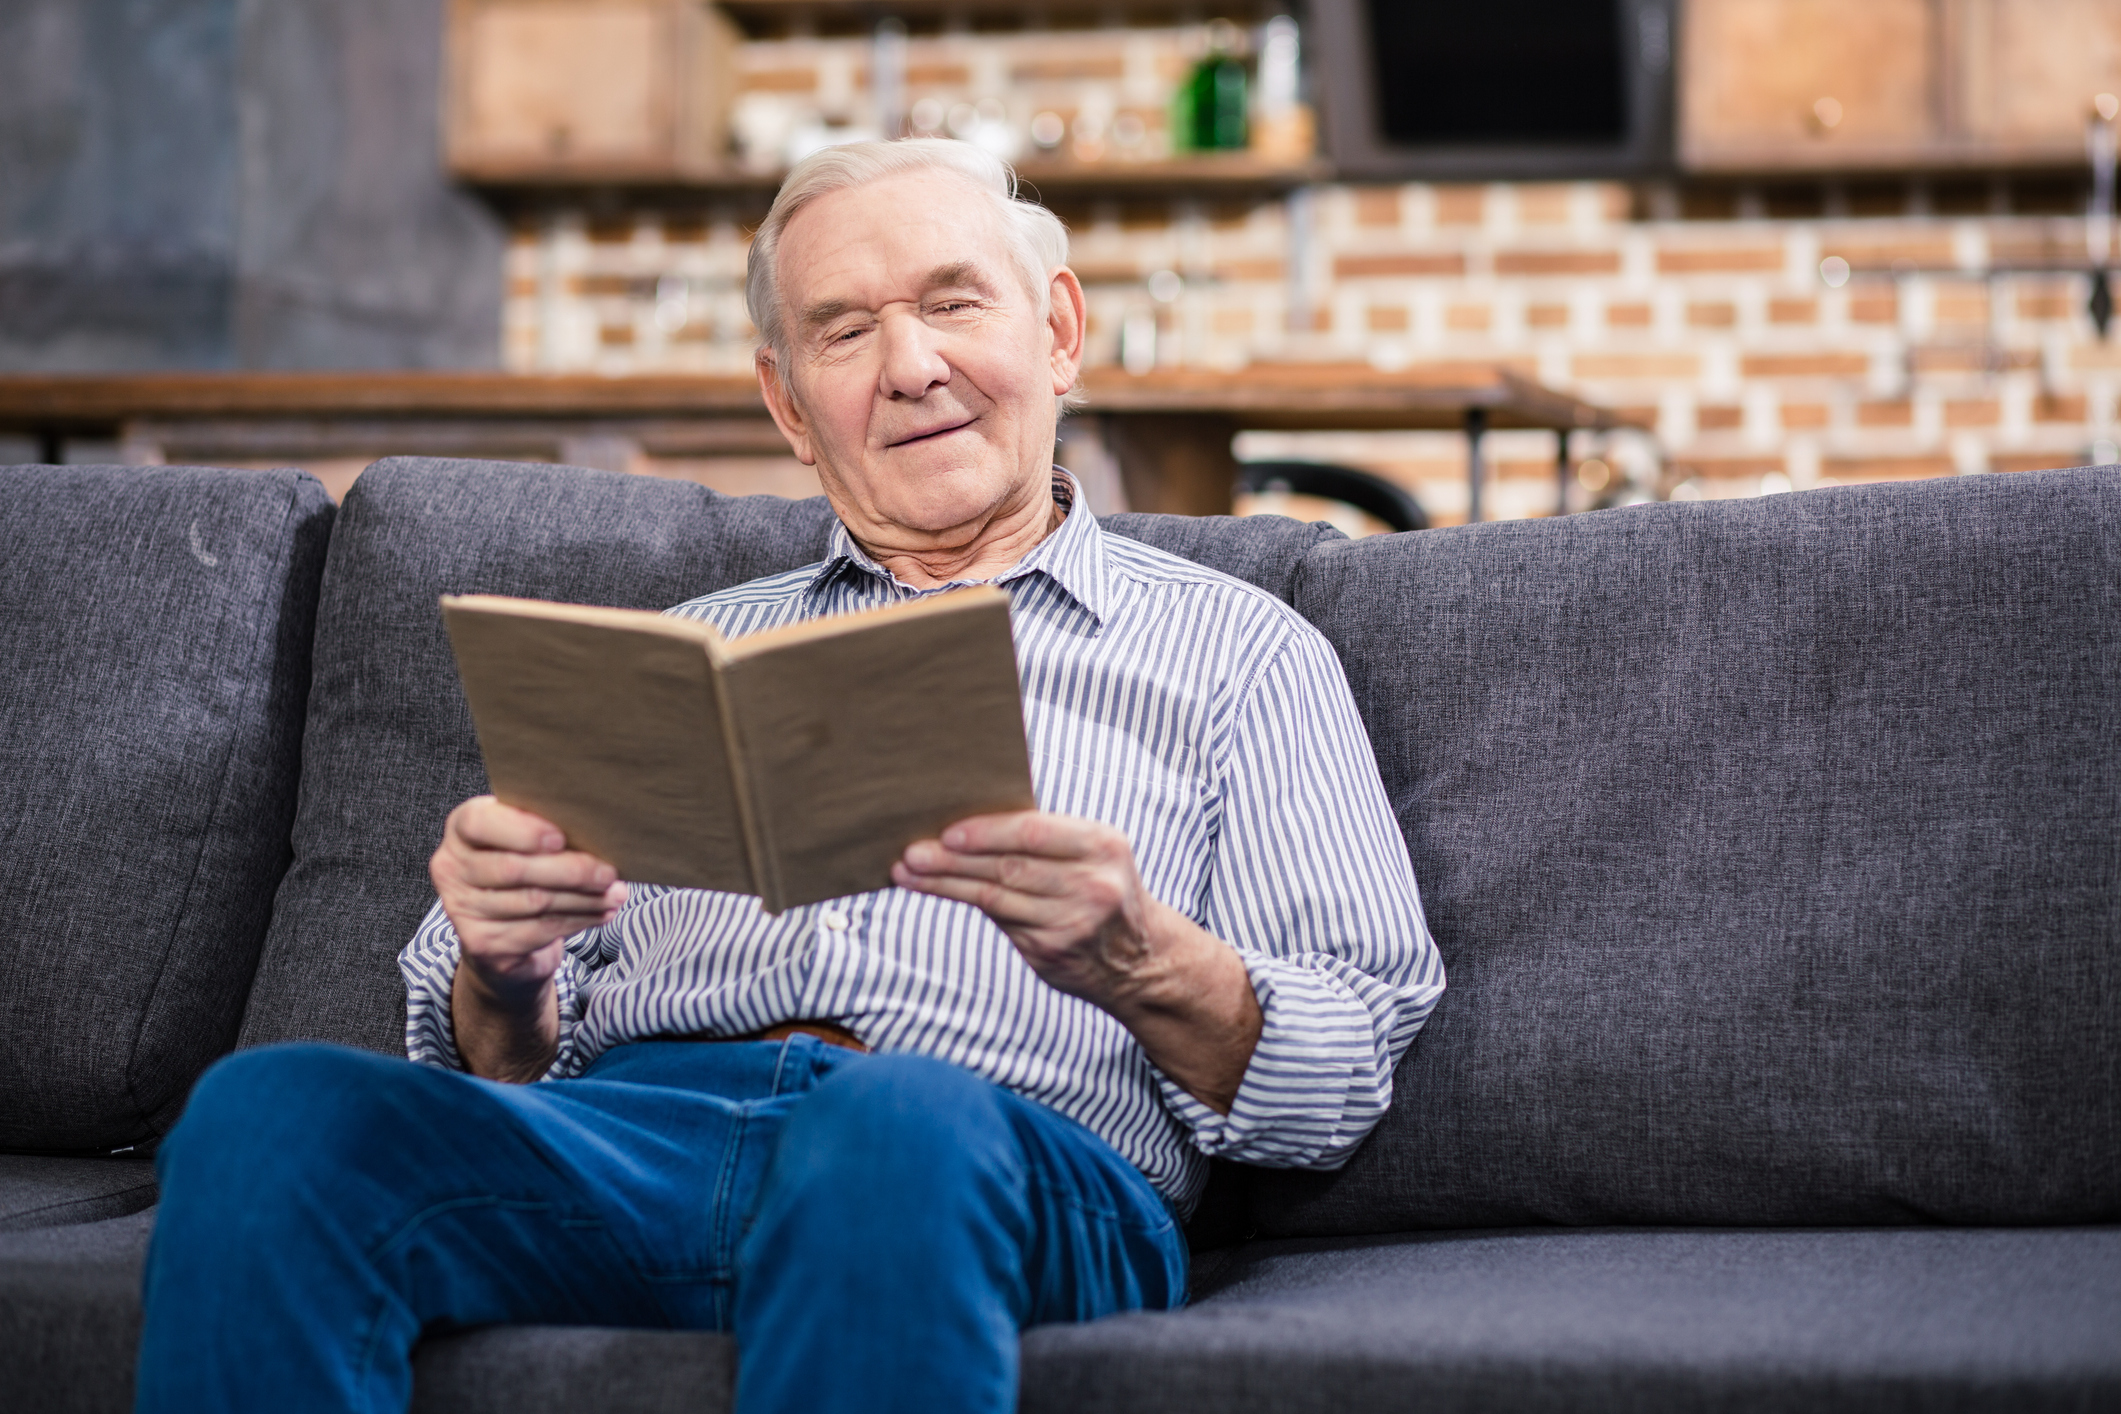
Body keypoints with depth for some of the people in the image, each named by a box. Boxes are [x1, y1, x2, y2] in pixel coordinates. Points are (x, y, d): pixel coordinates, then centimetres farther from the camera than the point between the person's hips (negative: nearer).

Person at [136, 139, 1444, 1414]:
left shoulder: (1236, 651, 18)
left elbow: (1337, 1088, 7)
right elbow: (502, 1061, 21)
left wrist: (1140, 965, -14)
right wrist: (501, 976, -3)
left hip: (1019, 1162, -2)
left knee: (894, 1141, -40)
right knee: (269, 1116, -28)